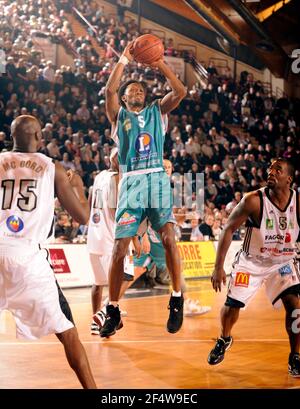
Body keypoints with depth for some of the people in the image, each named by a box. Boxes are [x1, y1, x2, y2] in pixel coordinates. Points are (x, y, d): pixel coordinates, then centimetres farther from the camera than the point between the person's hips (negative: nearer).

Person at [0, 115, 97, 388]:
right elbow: (83, 217, 8)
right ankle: (91, 387, 6)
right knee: (66, 332, 8)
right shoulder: (53, 168, 7)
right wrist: (79, 187, 27)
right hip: (29, 255, -2)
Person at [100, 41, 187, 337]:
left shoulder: (157, 111, 17)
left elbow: (180, 92, 1)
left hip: (157, 179, 1)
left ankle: (176, 300, -1)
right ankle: (113, 312, 7)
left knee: (168, 237, -14)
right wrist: (124, 59, -2)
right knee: (119, 248, -4)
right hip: (131, 182, -1)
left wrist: (161, 65, -2)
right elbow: (109, 90, -6)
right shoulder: (118, 116, 13)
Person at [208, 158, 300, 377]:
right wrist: (219, 267, -19)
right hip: (251, 262, -1)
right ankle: (224, 340, 35)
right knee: (232, 305, 0)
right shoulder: (254, 200, -23)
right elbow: (229, 229, -16)